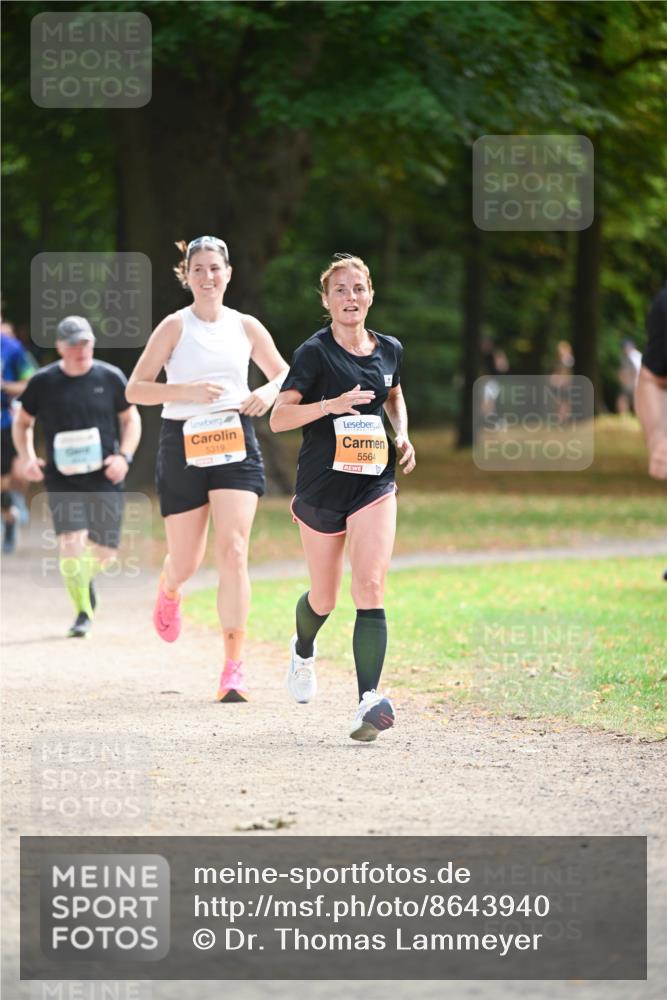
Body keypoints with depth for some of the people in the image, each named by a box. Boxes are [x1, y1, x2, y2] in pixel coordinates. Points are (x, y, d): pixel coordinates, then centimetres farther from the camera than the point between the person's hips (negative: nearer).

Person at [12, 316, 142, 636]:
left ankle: (86, 578, 38)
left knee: (105, 553, 1)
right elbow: (23, 422, 13)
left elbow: (130, 419, 10)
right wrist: (27, 458, -4)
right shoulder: (43, 382, -1)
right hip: (62, 480, -1)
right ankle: (83, 612, -1)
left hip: (104, 478, 1)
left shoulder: (111, 378, 0)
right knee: (70, 543, -18)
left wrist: (123, 456, -6)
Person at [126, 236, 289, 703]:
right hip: (183, 446, -1)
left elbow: (284, 373, 20)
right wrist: (187, 391, -19)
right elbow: (136, 389, -4)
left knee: (233, 552, -14)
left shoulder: (246, 327, 7)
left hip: (236, 443, 1)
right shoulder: (175, 326, -2)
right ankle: (169, 593, 49)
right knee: (186, 561, 8)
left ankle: (234, 665, -13)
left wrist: (269, 392, -3)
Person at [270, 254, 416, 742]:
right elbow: (279, 417, -13)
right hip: (321, 485, -2)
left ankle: (369, 701, -22)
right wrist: (332, 404, -27)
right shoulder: (315, 352, -9)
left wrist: (403, 435, 8)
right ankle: (303, 651, 47)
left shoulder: (389, 350, 5)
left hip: (375, 484, 2)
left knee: (370, 587, -16)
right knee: (324, 598, 12)